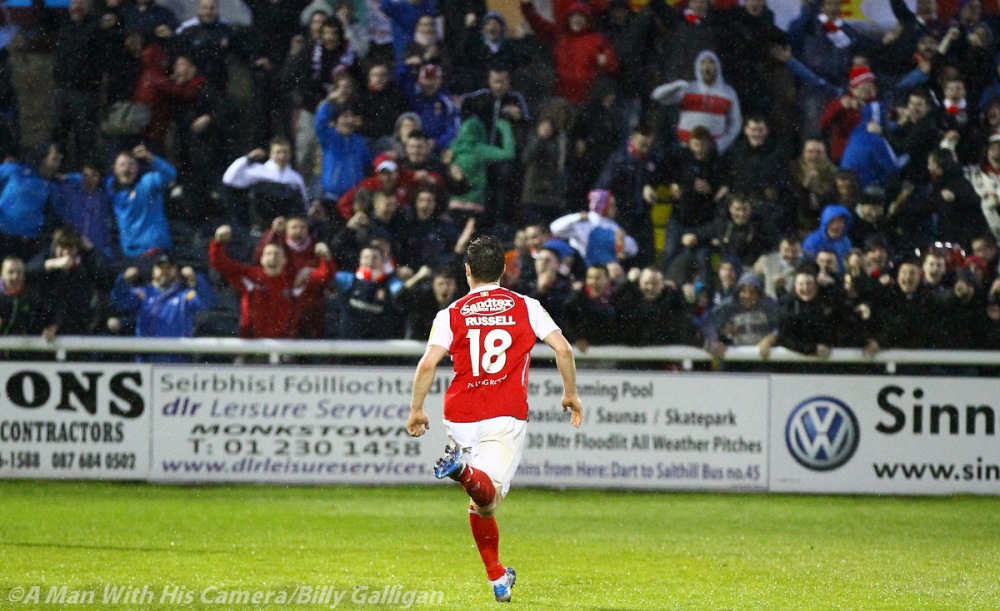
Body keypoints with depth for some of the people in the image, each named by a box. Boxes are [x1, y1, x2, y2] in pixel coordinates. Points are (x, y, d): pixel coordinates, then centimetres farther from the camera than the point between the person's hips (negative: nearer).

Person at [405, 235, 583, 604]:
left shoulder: (452, 314, 6)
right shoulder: (525, 307, 7)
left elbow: (428, 364, -5)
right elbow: (562, 348, -1)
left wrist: (416, 411, 6)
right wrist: (571, 393, 12)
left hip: (462, 417, 2)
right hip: (507, 415, -2)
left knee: (480, 501, 17)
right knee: (487, 496, -16)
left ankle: (497, 578, 19)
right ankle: (466, 472, -50)